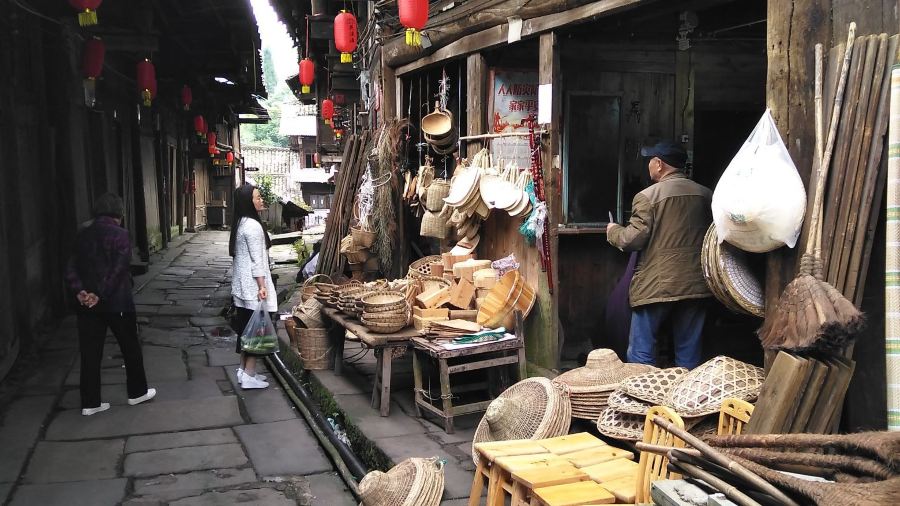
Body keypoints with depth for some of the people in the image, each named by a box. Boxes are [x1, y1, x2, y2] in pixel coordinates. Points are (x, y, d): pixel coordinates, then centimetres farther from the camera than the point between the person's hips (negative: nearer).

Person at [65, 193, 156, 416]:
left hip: (88, 303, 5)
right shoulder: (120, 234, -10)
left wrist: (79, 291, -9)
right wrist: (101, 295, -17)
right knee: (130, 347, 13)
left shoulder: (84, 235, 7)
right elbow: (118, 269, -19)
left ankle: (90, 402, 11)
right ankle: (137, 392, 24)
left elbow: (71, 268, 1)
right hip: (117, 302, -5)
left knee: (90, 352, 8)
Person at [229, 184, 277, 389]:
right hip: (252, 284, -10)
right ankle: (249, 376, -2)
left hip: (242, 284, 10)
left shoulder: (240, 223, 12)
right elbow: (256, 260, -20)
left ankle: (244, 369, 21)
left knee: (245, 327, 14)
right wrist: (262, 286, -19)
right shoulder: (253, 225, -17)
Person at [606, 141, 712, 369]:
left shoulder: (648, 196, -9)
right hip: (695, 284, 5)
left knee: (641, 354, 5)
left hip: (656, 286, -5)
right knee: (689, 353, 12)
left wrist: (613, 230, 8)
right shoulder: (706, 194, 7)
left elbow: (633, 239, -12)